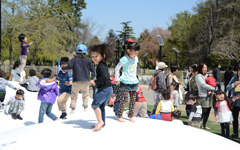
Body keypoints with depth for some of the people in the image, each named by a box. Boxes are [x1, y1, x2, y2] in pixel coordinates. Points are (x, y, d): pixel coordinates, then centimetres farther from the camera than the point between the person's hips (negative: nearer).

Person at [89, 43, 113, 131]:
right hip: (107, 89, 11)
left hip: (104, 89, -11)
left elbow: (104, 77, -30)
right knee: (101, 106, 18)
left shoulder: (101, 66, -17)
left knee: (95, 104, -14)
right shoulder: (103, 65, 15)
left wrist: (95, 82, -24)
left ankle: (100, 121, -10)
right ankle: (102, 124, 27)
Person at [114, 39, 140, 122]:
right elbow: (117, 68, -8)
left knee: (133, 100, 7)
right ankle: (119, 116, 6)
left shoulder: (136, 58, 6)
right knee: (124, 99, -5)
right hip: (125, 82, -6)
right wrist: (117, 79, -7)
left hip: (133, 82, 6)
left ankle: (131, 116, 19)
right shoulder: (124, 59, -14)